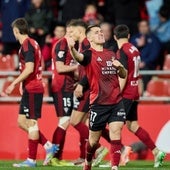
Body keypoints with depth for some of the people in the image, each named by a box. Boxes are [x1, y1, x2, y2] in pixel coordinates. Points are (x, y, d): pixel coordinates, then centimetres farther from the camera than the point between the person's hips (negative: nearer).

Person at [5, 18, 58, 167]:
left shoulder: (26, 45, -14)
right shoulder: (33, 43, 16)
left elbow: (29, 68, -22)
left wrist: (14, 83, -20)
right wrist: (22, 85, 22)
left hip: (32, 89, -10)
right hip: (30, 89, 10)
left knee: (31, 123, -6)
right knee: (22, 122, 11)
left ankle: (32, 160, -3)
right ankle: (49, 146, 11)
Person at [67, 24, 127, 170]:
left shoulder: (111, 54, 15)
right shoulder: (89, 54, -4)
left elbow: (123, 75, 25)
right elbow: (79, 57, -28)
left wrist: (120, 67, 1)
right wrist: (72, 49, -52)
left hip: (116, 102, 4)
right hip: (98, 103, -4)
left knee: (116, 133, -11)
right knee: (94, 140, 6)